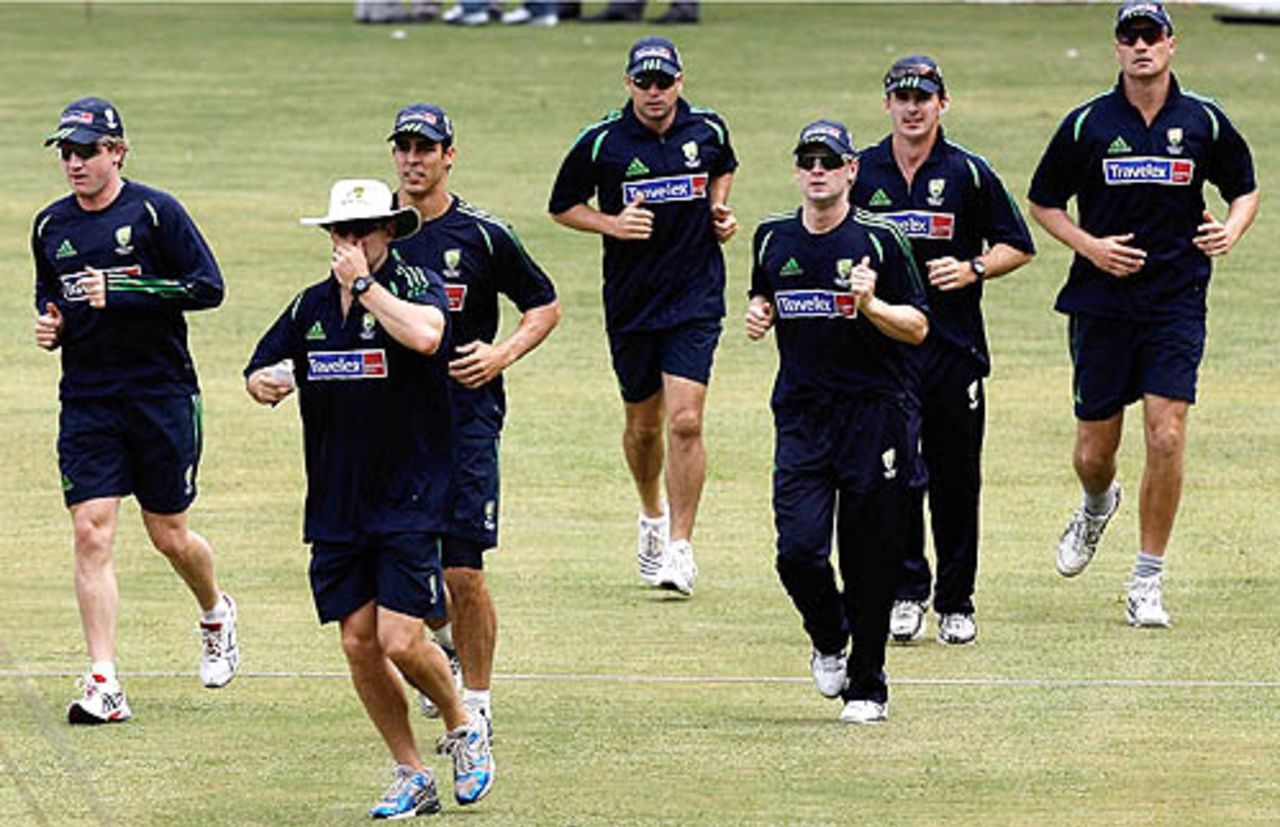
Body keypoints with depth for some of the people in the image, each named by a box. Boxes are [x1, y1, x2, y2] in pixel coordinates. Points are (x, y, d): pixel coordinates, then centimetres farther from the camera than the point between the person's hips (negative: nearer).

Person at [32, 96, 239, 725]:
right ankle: (104, 687, -10)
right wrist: (48, 325, 2)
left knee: (170, 536, 6)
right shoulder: (51, 226, 8)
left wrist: (122, 293, -20)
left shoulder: (155, 212, -7)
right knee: (91, 533, -9)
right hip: (86, 402, 3)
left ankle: (216, 615, 40)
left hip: (162, 395, -3)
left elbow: (208, 287, -12)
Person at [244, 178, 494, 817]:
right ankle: (411, 777, 17)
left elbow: (425, 335, -31)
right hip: (335, 505, 6)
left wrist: (364, 282, -21)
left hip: (408, 500, -6)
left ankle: (463, 729, 16)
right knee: (359, 645, 4)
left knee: (401, 642, -12)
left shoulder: (414, 284, -8)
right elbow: (260, 372, 20)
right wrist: (264, 383, -4)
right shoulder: (312, 305, 9)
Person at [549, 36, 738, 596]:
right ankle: (652, 515, 40)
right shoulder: (601, 143, -7)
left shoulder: (708, 130, -1)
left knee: (684, 420, -13)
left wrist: (719, 210, 5)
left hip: (695, 299, -1)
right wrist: (611, 224, -12)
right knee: (643, 423, 13)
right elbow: (563, 206, 5)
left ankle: (680, 546, -10)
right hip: (631, 299, 1)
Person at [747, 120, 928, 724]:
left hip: (875, 413, -3)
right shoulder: (773, 238, 9)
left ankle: (867, 685, 14)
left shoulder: (879, 239, -4)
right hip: (801, 414, 3)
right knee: (799, 549, -10)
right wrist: (759, 313, 4)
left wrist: (871, 305, -21)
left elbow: (917, 328, -3)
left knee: (870, 560, 0)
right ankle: (828, 642, 20)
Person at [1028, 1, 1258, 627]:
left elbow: (1244, 188, 16)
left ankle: (1147, 583, -2)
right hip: (1102, 305, 1)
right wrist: (1090, 246, -8)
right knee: (1094, 451, 5)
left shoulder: (1205, 122, 2)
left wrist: (1232, 229, -6)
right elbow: (1043, 203, 8)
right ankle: (1097, 507, 43)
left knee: (1166, 436, -13)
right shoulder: (1087, 124, -1)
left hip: (1176, 304, 0)